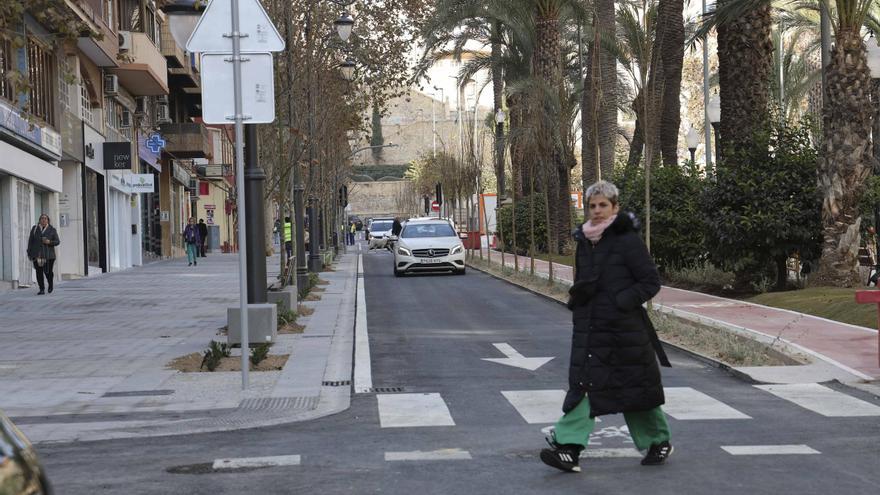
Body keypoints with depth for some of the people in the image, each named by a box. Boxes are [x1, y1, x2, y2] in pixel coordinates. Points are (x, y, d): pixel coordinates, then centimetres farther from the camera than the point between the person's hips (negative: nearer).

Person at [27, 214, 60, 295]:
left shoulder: (52, 230, 5)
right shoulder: (34, 229, 8)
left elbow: (57, 241, 3)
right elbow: (30, 241, 9)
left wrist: (49, 242, -16)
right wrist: (29, 252, 4)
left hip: (48, 254, -1)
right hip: (37, 254, 1)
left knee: (48, 271, -2)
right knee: (39, 272, -7)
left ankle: (51, 284, 28)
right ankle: (42, 289, -2)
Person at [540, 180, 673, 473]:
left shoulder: (627, 241, -10)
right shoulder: (584, 242, 10)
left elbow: (651, 282, -10)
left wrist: (620, 302, -19)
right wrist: (576, 296, 2)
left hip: (625, 329, -5)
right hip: (589, 328, 5)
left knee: (636, 387, 7)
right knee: (583, 384, -6)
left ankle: (659, 442, 28)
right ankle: (568, 448, -14)